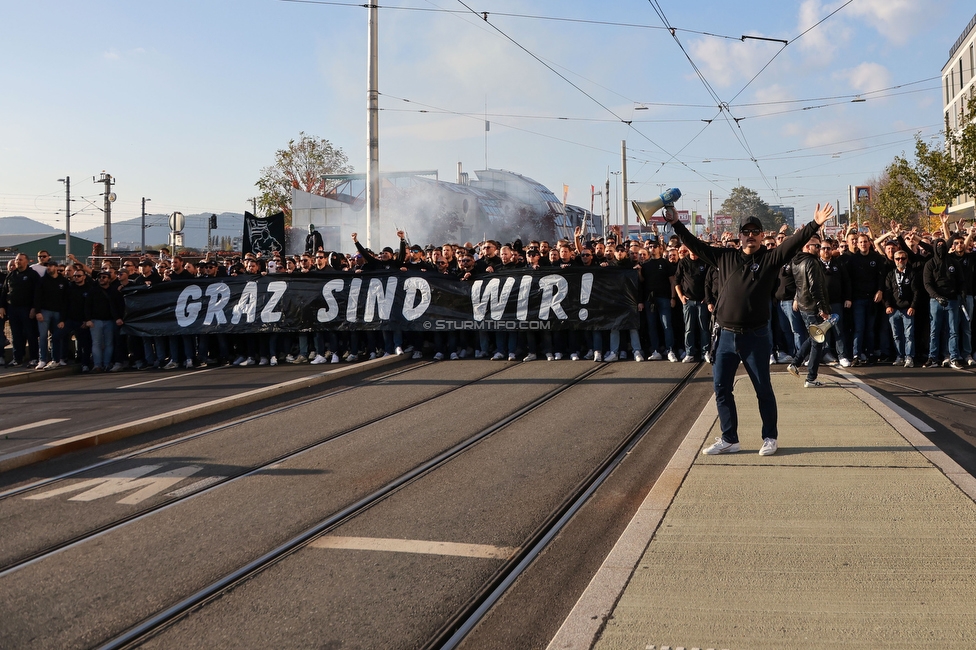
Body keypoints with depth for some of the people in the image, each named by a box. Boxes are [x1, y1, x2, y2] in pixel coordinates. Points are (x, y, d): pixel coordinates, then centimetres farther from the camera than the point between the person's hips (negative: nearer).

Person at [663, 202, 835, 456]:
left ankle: (770, 437, 19)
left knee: (763, 388, 5)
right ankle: (729, 439, 19)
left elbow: (794, 243, -14)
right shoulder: (725, 257, 7)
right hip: (727, 336, 4)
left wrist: (814, 225, -27)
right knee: (721, 389, 7)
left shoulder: (770, 258, -2)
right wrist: (676, 224, 10)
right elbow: (696, 245, 13)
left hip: (756, 336, -3)